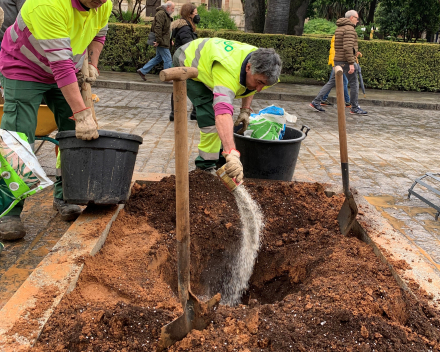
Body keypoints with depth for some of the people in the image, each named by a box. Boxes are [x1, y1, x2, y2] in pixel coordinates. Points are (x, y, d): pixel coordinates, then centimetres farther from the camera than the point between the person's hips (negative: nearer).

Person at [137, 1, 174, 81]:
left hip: (164, 41, 11)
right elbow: (158, 28, -22)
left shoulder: (166, 15, 20)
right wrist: (158, 41, -26)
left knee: (158, 58, 15)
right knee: (168, 60, -6)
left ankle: (142, 71, 20)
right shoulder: (161, 14, -14)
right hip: (161, 42, -11)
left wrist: (170, 40, 21)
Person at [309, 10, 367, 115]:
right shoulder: (349, 29, -13)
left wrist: (354, 52, 23)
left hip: (338, 60, 9)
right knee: (354, 83, 1)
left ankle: (316, 102, 6)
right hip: (345, 61, -9)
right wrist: (351, 63, -24)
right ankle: (355, 108, 9)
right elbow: (348, 47, -23)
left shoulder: (339, 28, 17)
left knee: (332, 82, 11)